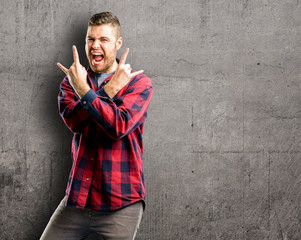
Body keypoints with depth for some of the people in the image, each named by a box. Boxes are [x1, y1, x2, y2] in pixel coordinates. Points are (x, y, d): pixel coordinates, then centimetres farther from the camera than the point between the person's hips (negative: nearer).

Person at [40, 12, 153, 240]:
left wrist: (83, 90, -21)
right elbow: (74, 121, -9)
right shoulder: (72, 82, 11)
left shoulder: (138, 82, -1)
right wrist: (111, 88, -15)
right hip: (77, 197, 4)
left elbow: (119, 126, -18)